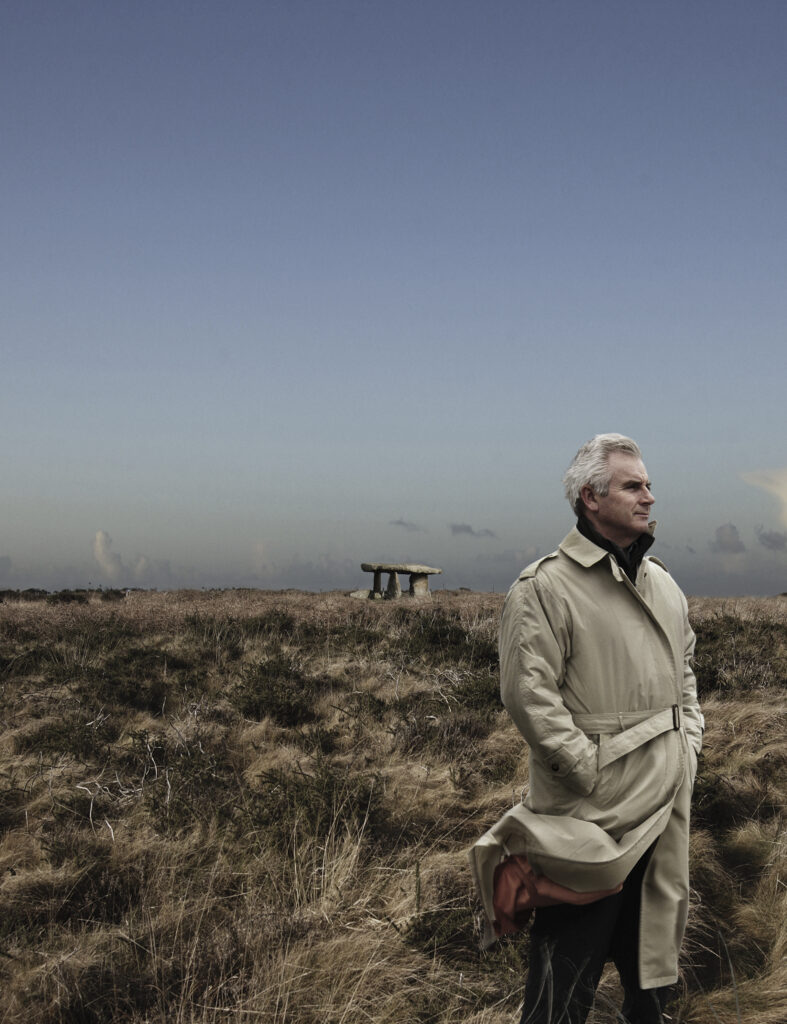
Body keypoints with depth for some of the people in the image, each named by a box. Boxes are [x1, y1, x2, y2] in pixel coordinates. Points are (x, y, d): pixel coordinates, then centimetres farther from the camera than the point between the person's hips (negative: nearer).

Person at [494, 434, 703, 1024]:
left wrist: (690, 743, 11)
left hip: (668, 799, 7)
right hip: (595, 807, -7)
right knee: (570, 956, -1)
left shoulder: (663, 583, 12)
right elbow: (528, 693, -18)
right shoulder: (546, 587, -12)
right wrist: (589, 771, -18)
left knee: (657, 922, 19)